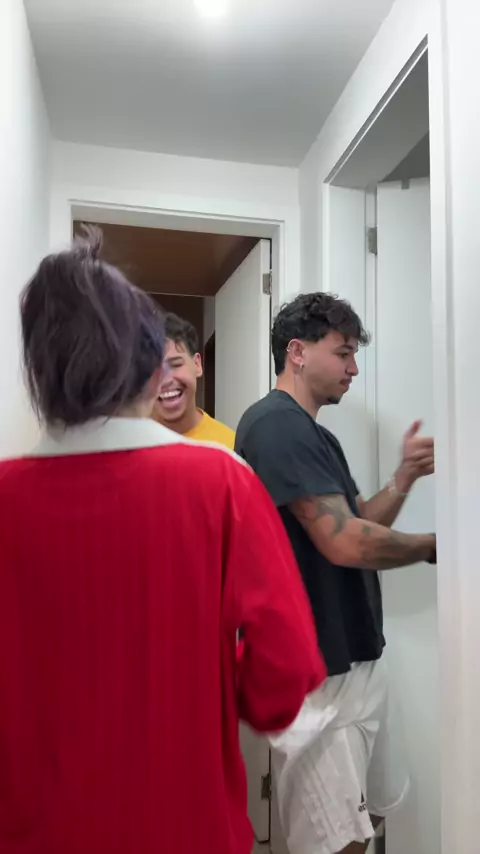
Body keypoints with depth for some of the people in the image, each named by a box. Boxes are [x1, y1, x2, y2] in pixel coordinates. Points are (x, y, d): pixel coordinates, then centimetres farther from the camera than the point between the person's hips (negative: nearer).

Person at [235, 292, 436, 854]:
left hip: (355, 661, 9)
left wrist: (405, 478, -1)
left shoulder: (313, 434, 13)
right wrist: (433, 545, -9)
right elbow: (345, 543, -24)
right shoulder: (278, 424, -19)